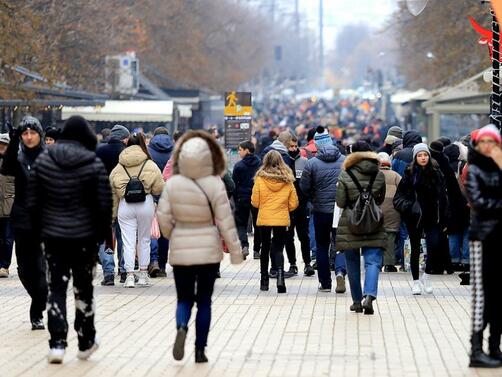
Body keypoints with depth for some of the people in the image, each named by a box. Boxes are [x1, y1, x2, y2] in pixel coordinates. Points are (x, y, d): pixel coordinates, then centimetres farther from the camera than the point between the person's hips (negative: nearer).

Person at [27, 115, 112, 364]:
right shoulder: (94, 164, -9)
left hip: (52, 235, 1)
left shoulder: (43, 160, -1)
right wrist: (102, 233, 5)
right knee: (83, 288, 12)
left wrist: (40, 230, 12)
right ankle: (86, 343, 20)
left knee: (56, 288, 4)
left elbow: (32, 201, 2)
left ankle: (57, 344, -8)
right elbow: (104, 205, -8)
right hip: (85, 236, -1)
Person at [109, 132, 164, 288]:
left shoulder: (118, 168, 5)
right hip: (145, 204, 0)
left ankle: (130, 276, -4)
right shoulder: (150, 165, -3)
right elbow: (159, 189, -3)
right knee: (144, 240, 14)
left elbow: (113, 192, 7)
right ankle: (143, 275, 17)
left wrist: (114, 212, 14)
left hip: (125, 205, 0)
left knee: (128, 242, 2)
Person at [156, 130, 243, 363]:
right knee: (204, 301, 11)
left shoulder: (172, 184, -8)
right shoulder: (215, 185, -12)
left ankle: (181, 327, -19)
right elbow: (225, 222, -9)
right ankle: (200, 350, 10)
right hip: (209, 251, -1)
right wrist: (235, 251, 1)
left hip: (181, 251, 1)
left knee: (184, 299, 12)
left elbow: (163, 217, -5)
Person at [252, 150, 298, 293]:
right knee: (278, 249, 5)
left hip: (264, 219, 0)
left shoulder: (260, 179, -9)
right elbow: (293, 204, 1)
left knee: (265, 248, 15)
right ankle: (280, 273, -20)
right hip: (282, 220, 0)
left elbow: (255, 202, -5)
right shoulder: (288, 180, -4)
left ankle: (264, 280, 22)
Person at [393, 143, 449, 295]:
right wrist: (409, 207, -18)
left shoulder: (436, 173, 3)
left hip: (432, 217, 1)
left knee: (435, 246, -12)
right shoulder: (410, 174, -3)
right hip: (415, 219, -1)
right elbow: (399, 197, 0)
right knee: (415, 249, 7)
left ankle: (427, 275, 10)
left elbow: (443, 197, 6)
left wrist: (443, 220, 2)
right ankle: (416, 281, 19)